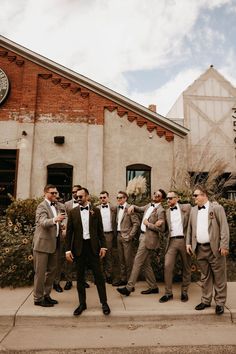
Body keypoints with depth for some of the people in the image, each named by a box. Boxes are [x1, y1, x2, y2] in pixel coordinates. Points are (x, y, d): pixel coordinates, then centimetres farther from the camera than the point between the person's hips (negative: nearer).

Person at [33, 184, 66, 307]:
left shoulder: (55, 206, 14)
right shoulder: (42, 206, -12)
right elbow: (43, 222, -30)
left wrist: (59, 223, 7)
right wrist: (54, 219, -47)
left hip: (53, 243, 8)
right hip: (43, 243, -8)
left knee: (52, 270, 15)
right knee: (40, 272, 2)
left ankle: (46, 295, 28)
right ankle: (38, 298, 15)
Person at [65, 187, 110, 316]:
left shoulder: (95, 211, 2)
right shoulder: (73, 212, 3)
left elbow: (100, 230, 4)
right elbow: (69, 232, 2)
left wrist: (103, 246, -2)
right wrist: (68, 249, -3)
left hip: (93, 246, -1)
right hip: (79, 247, 1)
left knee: (98, 275, 3)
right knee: (80, 277, 10)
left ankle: (104, 303, 16)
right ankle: (82, 303, 24)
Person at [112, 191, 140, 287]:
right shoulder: (118, 208, 10)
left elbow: (136, 223, -13)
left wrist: (130, 235, -14)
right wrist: (117, 233, 9)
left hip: (126, 237, -7)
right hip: (119, 235, 7)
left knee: (128, 259, -1)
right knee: (121, 259, 13)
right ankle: (123, 279, 25)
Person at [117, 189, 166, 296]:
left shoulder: (160, 210, -13)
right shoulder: (149, 205, 10)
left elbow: (161, 228, -16)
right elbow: (139, 209, 26)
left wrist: (148, 224, -15)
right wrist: (133, 206, 4)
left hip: (149, 238, -9)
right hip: (143, 235, 9)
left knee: (138, 262, -5)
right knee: (146, 264, 14)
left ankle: (129, 287, 4)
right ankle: (153, 287, 26)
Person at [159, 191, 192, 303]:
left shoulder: (186, 207, 3)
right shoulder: (166, 211, 12)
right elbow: (166, 227, 14)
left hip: (185, 240, -2)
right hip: (172, 241, 2)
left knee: (186, 267, 9)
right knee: (167, 266, -6)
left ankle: (184, 292, 25)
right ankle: (168, 293, 7)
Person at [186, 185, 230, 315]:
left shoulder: (217, 208, -5)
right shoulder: (193, 210, 11)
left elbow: (224, 227, -8)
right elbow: (190, 228, 15)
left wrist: (224, 245, -13)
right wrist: (188, 243, 9)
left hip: (215, 248, -4)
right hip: (200, 249, 5)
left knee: (219, 277, 6)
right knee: (205, 276, 15)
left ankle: (220, 302, 20)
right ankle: (206, 300, 27)